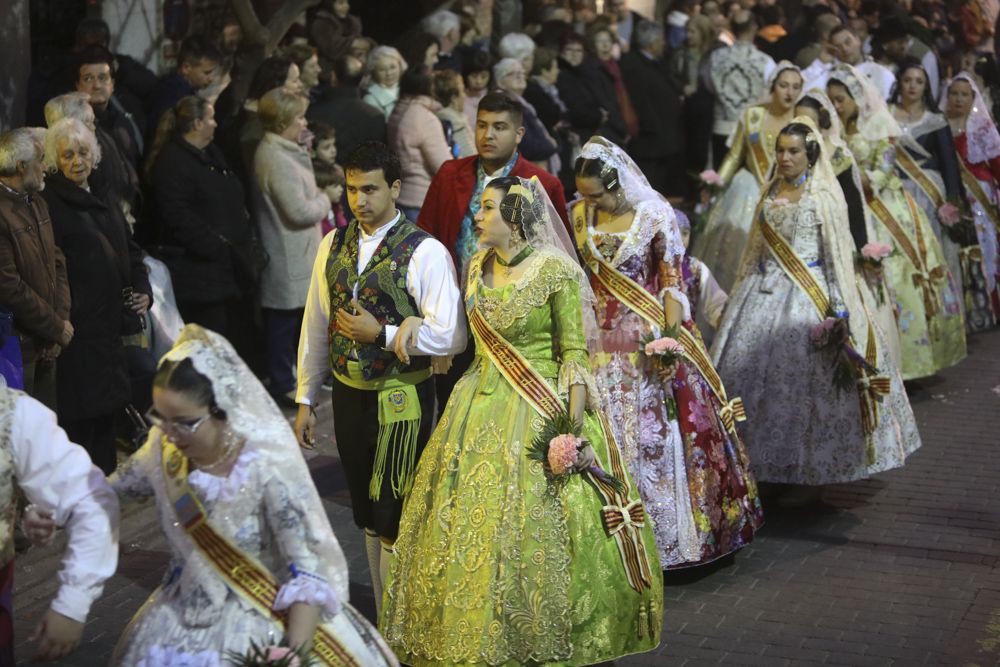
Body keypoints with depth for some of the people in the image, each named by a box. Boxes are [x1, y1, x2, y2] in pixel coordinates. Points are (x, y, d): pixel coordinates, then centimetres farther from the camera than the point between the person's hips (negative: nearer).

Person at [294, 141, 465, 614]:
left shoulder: (425, 252, -13)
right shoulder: (334, 245, 5)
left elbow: (450, 336, -18)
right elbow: (315, 326, 10)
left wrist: (383, 334, -18)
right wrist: (306, 399, 12)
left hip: (401, 402, -6)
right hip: (348, 396, 6)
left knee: (396, 522, 0)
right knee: (369, 519, 17)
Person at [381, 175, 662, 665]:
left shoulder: (556, 271, -12)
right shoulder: (477, 267, 6)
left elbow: (575, 354, -12)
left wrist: (574, 429, -17)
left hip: (541, 410, -6)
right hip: (481, 409, 6)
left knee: (533, 530, -1)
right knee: (471, 522, 9)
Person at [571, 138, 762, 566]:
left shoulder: (654, 216, -11)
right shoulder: (580, 215, 2)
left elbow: (673, 286, -9)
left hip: (649, 340, -4)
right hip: (601, 340, 4)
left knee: (655, 432, 2)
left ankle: (663, 531, 18)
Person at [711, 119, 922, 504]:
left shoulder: (824, 196, -5)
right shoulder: (770, 193, 12)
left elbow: (838, 255, -7)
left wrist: (837, 308, -13)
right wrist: (741, 292, 17)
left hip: (806, 297, -6)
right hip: (764, 291, 6)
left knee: (804, 378, -5)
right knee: (749, 370, 3)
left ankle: (813, 476, 6)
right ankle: (759, 463, 16)